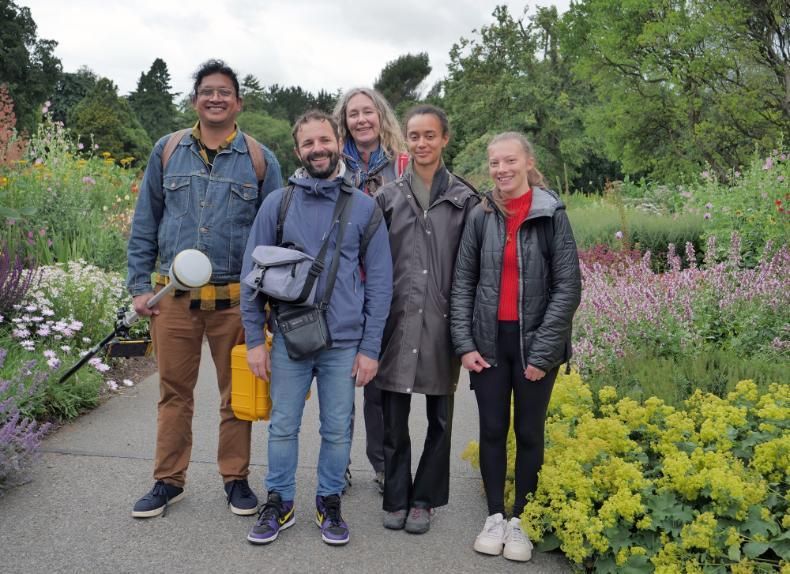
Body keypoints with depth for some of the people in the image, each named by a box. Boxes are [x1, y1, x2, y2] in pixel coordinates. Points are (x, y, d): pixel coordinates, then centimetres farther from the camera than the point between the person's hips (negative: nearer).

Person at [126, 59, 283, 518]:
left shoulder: (260, 159, 3)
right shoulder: (167, 150, 7)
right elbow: (145, 223, 9)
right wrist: (140, 286, 4)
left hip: (236, 300, -1)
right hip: (173, 297, 1)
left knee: (237, 394, 9)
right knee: (174, 392, 10)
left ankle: (236, 478, 25)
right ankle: (168, 481, 24)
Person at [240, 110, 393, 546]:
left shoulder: (364, 207, 1)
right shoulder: (277, 203, 2)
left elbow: (379, 282, 1)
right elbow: (252, 275, 4)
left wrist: (370, 347, -2)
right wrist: (255, 340, 1)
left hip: (344, 342, 0)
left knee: (337, 430, 10)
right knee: (283, 427, 10)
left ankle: (329, 502, 29)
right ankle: (280, 503, 28)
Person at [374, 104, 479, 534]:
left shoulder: (465, 199, 4)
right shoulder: (388, 196, 7)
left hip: (442, 322, 0)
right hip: (397, 321, 1)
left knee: (440, 419, 10)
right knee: (394, 418, 7)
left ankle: (424, 499, 26)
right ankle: (395, 498, 23)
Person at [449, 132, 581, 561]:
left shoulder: (552, 215, -6)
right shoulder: (481, 216, 1)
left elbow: (567, 288, -7)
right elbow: (462, 282, 4)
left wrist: (542, 351, -12)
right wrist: (464, 343, -4)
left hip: (535, 341, -2)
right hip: (489, 340, 2)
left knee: (529, 431, 9)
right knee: (492, 428, 10)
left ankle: (521, 519, 23)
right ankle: (495, 516, 25)